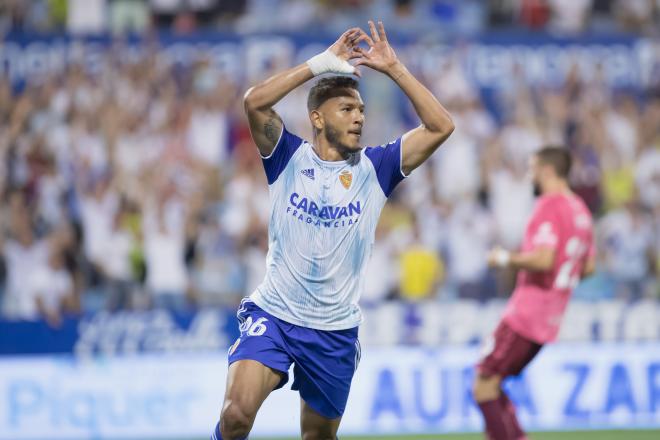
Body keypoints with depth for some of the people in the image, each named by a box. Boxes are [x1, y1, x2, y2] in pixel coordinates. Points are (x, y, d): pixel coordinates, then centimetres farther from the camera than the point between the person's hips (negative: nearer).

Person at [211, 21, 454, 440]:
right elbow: (255, 102, -18)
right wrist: (320, 64, -17)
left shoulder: (374, 168, 3)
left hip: (335, 330, 2)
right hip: (272, 314, -2)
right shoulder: (289, 158, -1)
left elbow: (441, 126, -5)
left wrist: (394, 69, -9)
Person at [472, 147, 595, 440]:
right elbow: (588, 267, 20)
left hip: (525, 315, -9)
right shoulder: (581, 211, 15)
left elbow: (543, 259, -25)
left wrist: (506, 259, -11)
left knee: (484, 385, -5)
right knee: (491, 384, 15)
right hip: (550, 321, 9)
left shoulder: (549, 206, -14)